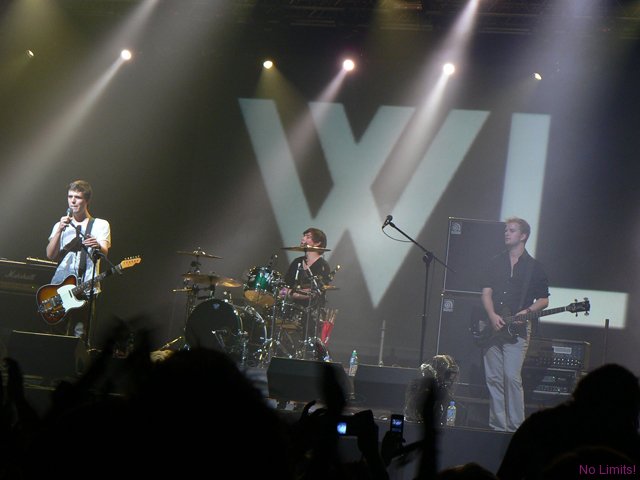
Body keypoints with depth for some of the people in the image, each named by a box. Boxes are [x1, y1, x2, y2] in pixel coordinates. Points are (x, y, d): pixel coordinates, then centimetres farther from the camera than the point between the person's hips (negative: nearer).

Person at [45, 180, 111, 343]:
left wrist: (98, 246, -32)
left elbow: (104, 251, -8)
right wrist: (60, 230, -9)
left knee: (80, 335, -9)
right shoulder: (60, 225, 18)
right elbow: (50, 255, 4)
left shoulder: (100, 225, 10)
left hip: (86, 288, -3)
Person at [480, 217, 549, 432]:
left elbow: (543, 300, 6)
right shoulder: (496, 263, 15)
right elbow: (486, 292, 6)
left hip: (517, 329, -4)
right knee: (493, 378, 3)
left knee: (512, 376, -14)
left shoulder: (534, 267, 5)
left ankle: (516, 427, -10)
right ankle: (497, 426, 9)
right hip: (493, 327, 4)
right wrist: (492, 315, -10)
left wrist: (527, 312, -12)